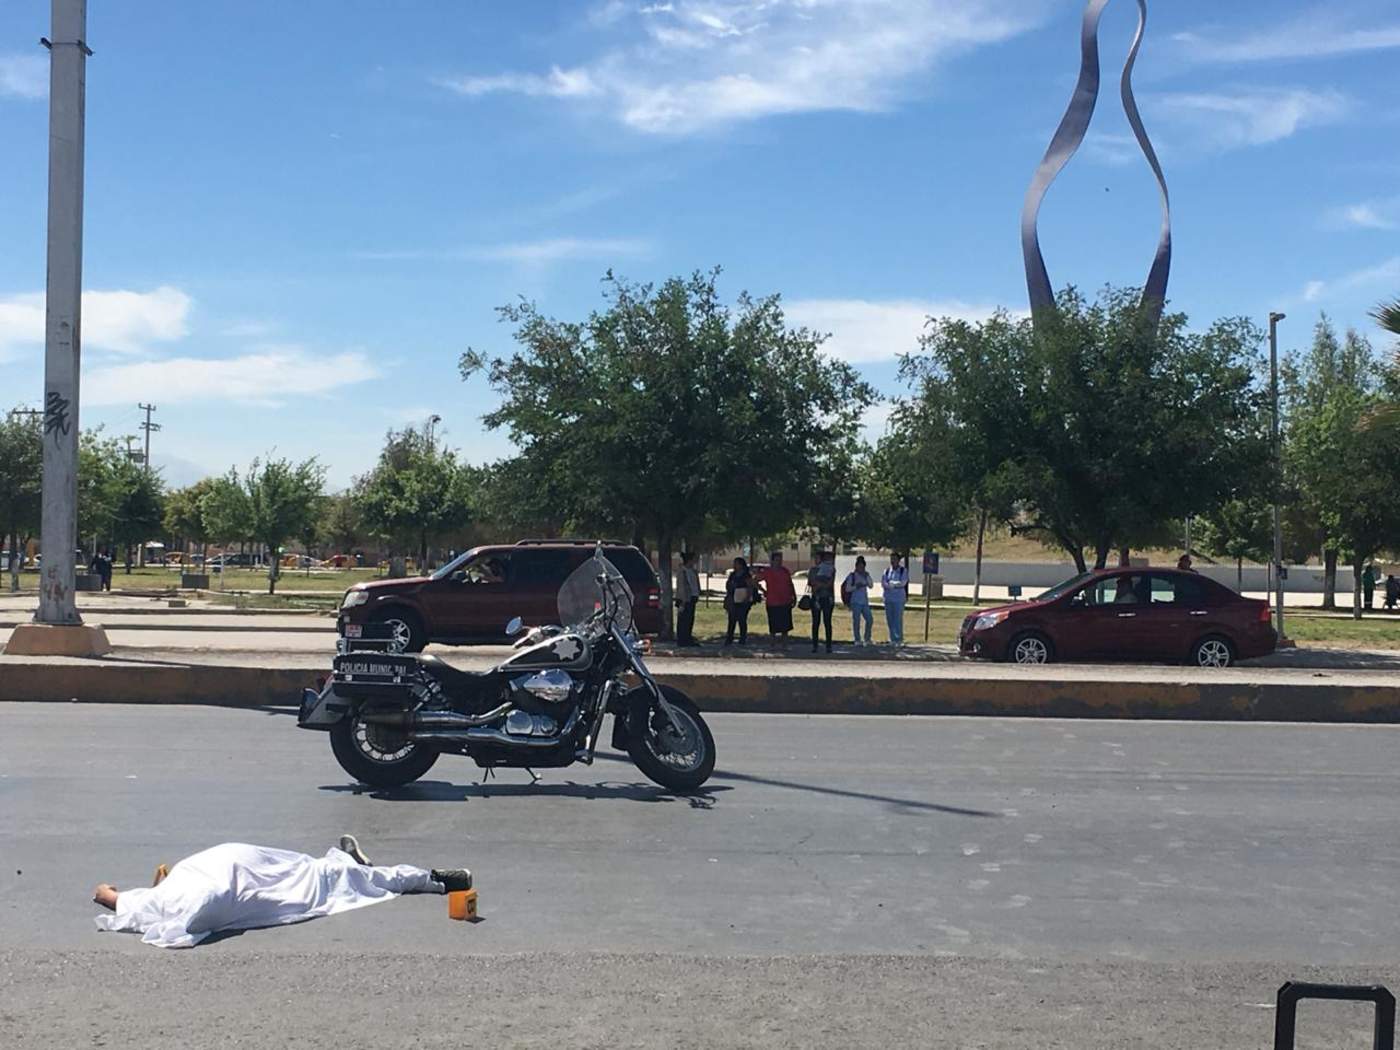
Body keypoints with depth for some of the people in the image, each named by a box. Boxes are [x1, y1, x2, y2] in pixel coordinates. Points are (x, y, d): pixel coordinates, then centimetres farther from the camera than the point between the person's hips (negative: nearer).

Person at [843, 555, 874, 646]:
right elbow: (847, 588, -6)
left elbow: (871, 585, 1)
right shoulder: (852, 575, -3)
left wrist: (866, 576, -8)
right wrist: (856, 587, -20)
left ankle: (867, 639, 15)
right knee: (856, 621, -3)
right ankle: (857, 640, 6)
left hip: (865, 601, 5)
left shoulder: (866, 575, 11)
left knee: (870, 619, 2)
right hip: (855, 601, -5)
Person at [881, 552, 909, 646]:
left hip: (899, 599, -4)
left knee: (898, 619, -7)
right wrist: (895, 584, -12)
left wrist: (890, 583, -7)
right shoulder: (887, 571, 13)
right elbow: (883, 583, 1)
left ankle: (899, 639, -4)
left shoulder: (903, 571, 3)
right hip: (888, 598, 4)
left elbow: (902, 583, -10)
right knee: (889, 619, 4)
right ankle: (893, 639, 11)